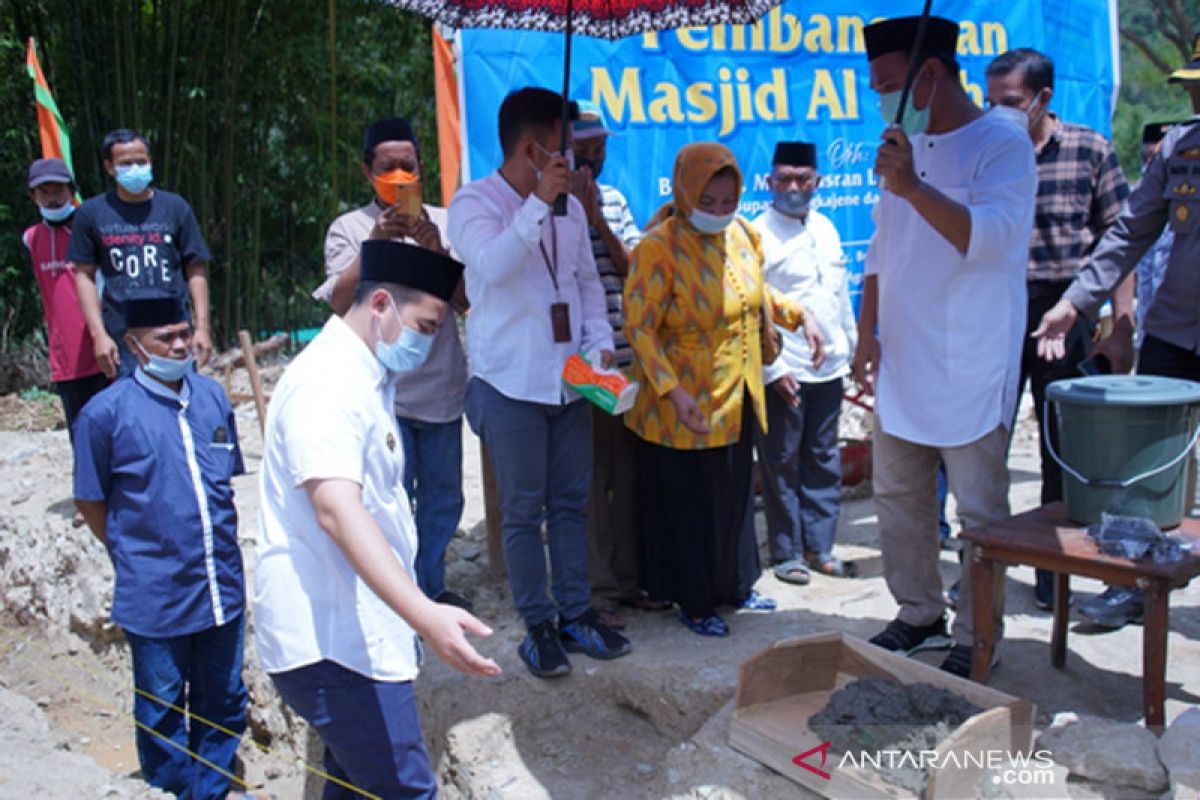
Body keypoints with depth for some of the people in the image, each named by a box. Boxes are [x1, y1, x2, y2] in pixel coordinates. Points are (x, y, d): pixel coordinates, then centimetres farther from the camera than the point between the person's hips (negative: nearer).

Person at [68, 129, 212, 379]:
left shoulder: (175, 207, 7)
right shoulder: (91, 213, 7)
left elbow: (196, 270, 6)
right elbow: (84, 275, 7)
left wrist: (201, 327, -3)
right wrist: (99, 334, -2)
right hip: (121, 338, 0)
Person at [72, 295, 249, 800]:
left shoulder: (213, 396, 3)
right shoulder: (106, 412, -11)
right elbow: (90, 503, -1)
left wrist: (218, 546, 11)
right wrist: (134, 558, 5)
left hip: (223, 587, 4)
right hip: (155, 597, -4)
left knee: (224, 704, 17)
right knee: (163, 714, 13)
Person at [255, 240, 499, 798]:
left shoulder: (363, 375, 14)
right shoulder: (327, 382, -19)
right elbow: (336, 509, -33)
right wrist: (423, 614, -44)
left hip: (355, 629, 10)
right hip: (331, 639, -10)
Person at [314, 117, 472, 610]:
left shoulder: (443, 222, 8)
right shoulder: (349, 228, 2)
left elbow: (466, 298, 0)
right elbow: (341, 302, -10)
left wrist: (437, 251, -16)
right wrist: (375, 243, -20)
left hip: (441, 382, 3)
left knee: (443, 496, 13)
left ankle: (431, 586, 30)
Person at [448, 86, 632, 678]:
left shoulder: (568, 205, 12)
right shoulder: (475, 202, -7)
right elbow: (492, 264, -25)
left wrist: (600, 344, 3)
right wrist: (538, 203, -29)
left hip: (569, 379, 6)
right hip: (510, 382, -5)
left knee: (571, 502, 12)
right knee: (523, 512, 3)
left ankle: (576, 613, 23)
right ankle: (538, 625, 15)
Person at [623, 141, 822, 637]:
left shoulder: (741, 234, 2)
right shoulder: (659, 248, -19)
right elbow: (639, 327, -20)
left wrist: (799, 317, 6)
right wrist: (673, 391, -27)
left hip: (736, 399, 7)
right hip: (686, 408, -7)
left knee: (736, 495, 19)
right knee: (690, 506, 5)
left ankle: (735, 585, 37)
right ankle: (694, 604, 21)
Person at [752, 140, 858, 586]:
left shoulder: (826, 228, 11)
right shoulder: (757, 234, -9)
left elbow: (841, 295, 17)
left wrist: (854, 348, 14)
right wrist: (772, 369, -15)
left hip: (829, 367, 6)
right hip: (784, 372, -6)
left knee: (824, 461, 12)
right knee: (782, 464, 4)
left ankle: (819, 548, 23)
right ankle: (786, 552, 16)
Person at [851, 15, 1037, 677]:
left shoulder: (1002, 143, -9)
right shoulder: (905, 146, 14)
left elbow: (991, 236, -24)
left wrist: (913, 187, -31)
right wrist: (866, 333, 12)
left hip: (969, 371, -7)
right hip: (901, 364, 7)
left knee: (980, 510, 1)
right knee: (898, 498, 14)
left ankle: (976, 638, 15)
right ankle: (918, 614, 29)